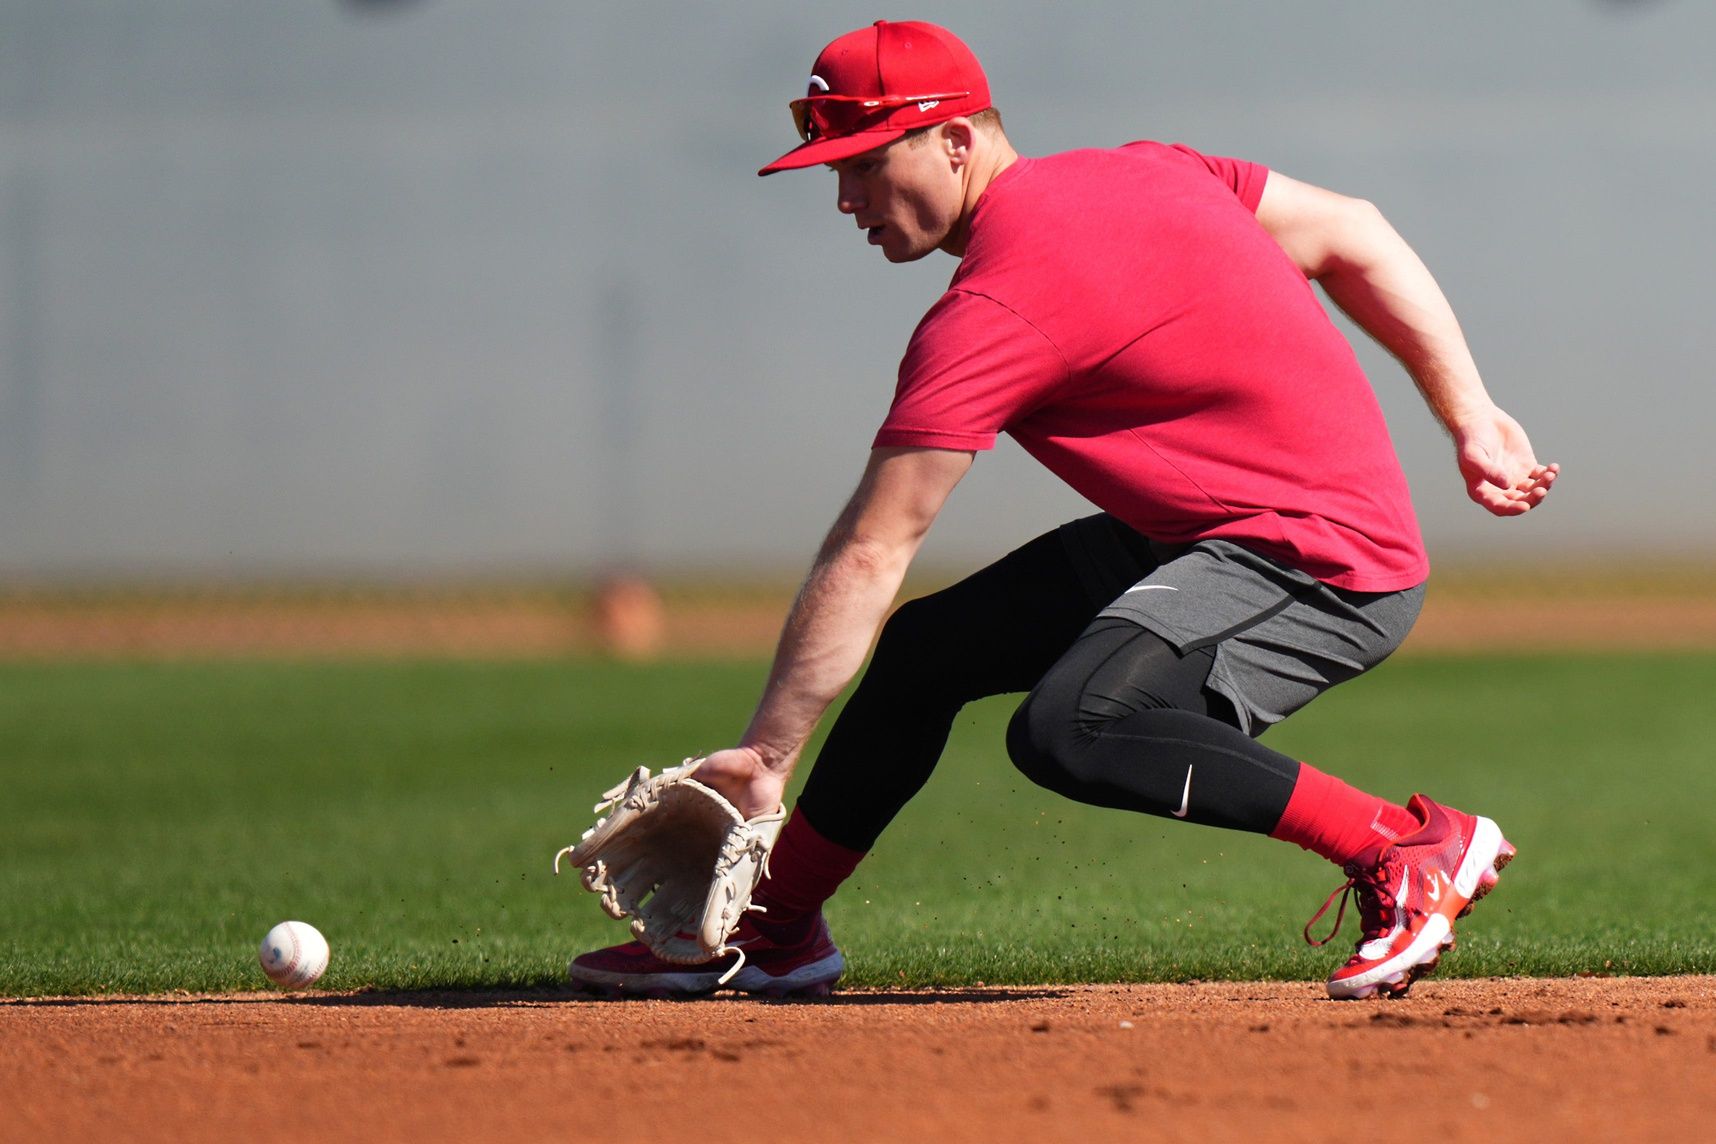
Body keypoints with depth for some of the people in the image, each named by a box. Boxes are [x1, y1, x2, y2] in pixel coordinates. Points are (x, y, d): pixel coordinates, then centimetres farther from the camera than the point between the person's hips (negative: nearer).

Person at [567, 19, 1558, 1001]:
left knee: (1068, 730, -33)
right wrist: (1473, 421, 10)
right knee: (925, 652, 15)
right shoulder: (1144, 174, 5)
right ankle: (775, 933, 28)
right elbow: (1353, 235, 9)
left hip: (1327, 566, -11)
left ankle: (1414, 849, -23)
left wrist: (765, 757, -18)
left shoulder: (990, 317, -20)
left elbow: (868, 559, -20)